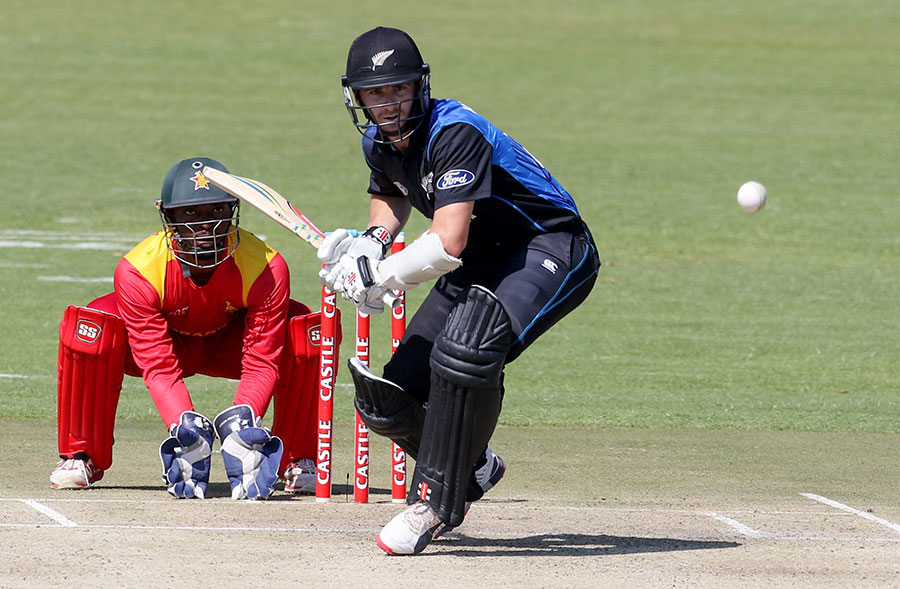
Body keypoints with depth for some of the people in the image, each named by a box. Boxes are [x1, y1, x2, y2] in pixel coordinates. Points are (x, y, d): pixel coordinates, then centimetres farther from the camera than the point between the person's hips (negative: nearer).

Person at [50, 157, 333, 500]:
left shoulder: (266, 268, -32)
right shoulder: (139, 271, -33)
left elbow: (261, 361, -29)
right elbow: (158, 366, -33)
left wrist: (242, 418, -49)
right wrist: (183, 427, -50)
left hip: (230, 344, 1)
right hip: (167, 342, -1)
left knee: (309, 334, -29)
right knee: (90, 329, -32)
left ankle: (297, 460, -8)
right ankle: (83, 455, -11)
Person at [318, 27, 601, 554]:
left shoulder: (455, 133, -27)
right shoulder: (379, 141, 0)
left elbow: (448, 244, -35)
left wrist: (376, 278, -27)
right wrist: (374, 239, 3)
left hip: (553, 250, -9)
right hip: (480, 264, 9)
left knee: (468, 341, -37)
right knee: (389, 399, 0)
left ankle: (436, 503, -27)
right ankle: (475, 469, 30)